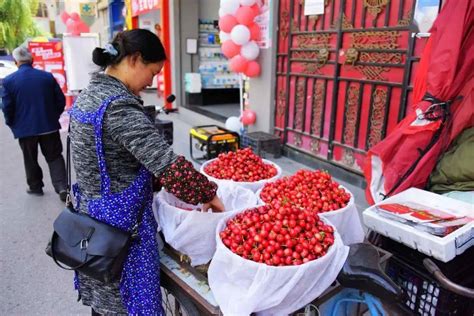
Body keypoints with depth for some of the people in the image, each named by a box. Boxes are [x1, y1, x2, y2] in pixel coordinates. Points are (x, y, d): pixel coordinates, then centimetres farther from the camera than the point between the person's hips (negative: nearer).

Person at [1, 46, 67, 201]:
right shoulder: (47, 76, -3)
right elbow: (61, 100, 1)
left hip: (24, 128, -1)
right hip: (49, 125, 1)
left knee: (30, 159, 17)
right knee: (54, 157, 10)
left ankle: (35, 186, 29)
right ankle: (61, 187, -2)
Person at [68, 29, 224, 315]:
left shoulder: (89, 93, 5)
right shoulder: (118, 106, -24)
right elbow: (169, 165, -30)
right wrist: (208, 193, -17)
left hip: (91, 216, 9)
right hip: (121, 223, -9)